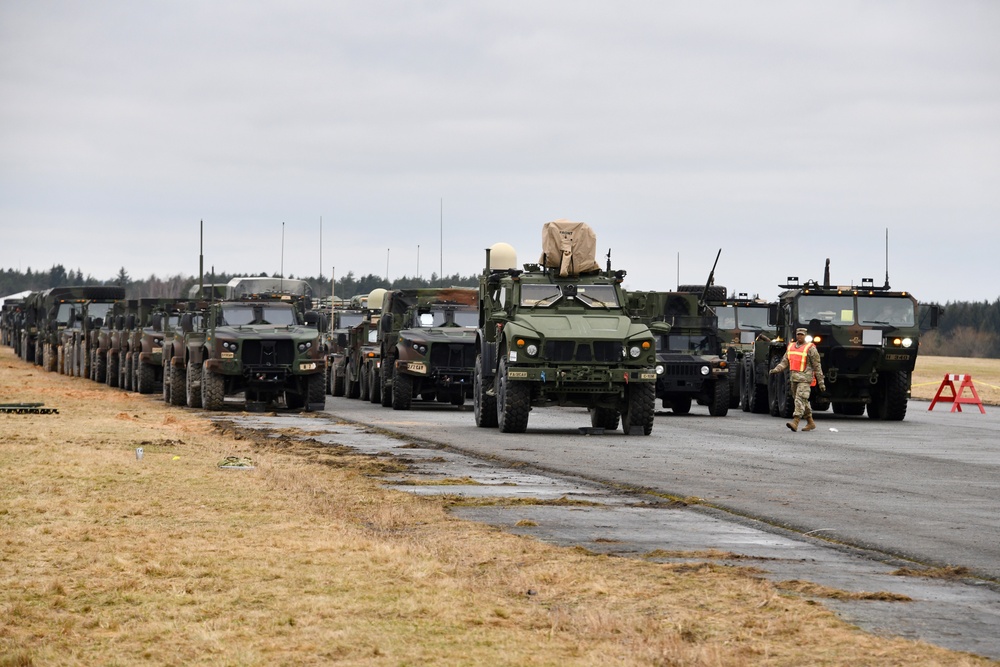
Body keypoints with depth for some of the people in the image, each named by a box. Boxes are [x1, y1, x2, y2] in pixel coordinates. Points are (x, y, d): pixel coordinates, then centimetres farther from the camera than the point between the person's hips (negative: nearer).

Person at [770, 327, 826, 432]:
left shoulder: (810, 348, -5)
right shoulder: (791, 347, 13)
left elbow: (817, 366, -4)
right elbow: (784, 362, 13)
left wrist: (821, 382, -5)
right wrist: (776, 370, -5)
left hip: (805, 379, -7)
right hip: (794, 378, 7)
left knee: (800, 399, -16)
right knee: (803, 401, 12)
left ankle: (795, 422, -25)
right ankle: (810, 422, 22)